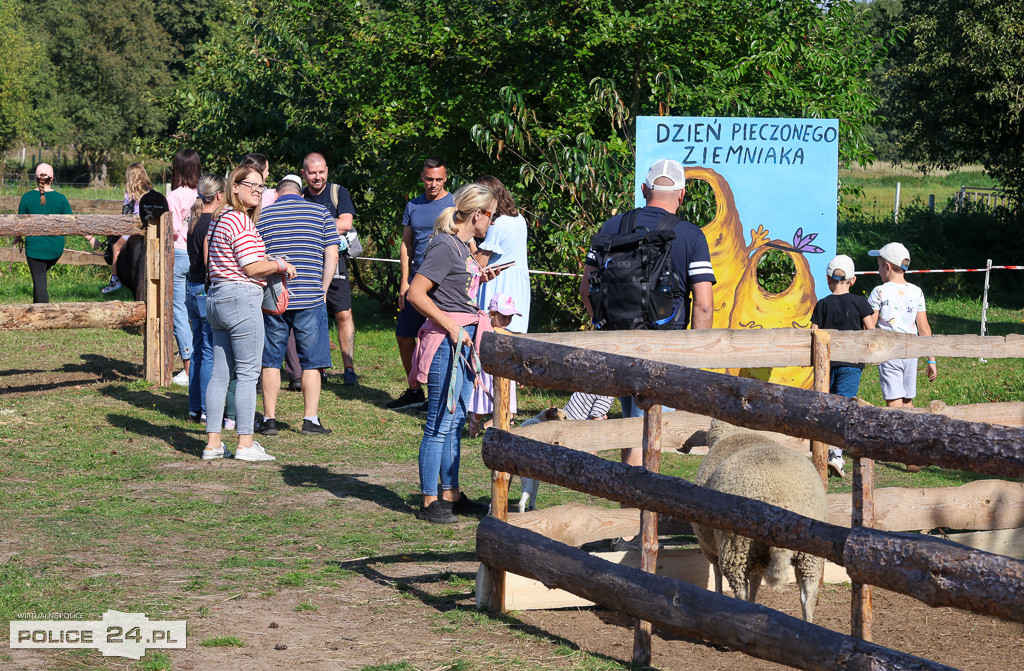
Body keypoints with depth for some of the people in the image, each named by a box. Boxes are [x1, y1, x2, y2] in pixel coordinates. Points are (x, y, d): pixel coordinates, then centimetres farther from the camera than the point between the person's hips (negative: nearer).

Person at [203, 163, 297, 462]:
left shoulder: (220, 219, 17)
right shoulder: (241, 222, -13)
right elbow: (252, 268, -16)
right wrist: (279, 264, 0)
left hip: (217, 298, 10)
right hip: (242, 299, -10)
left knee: (220, 372, 10)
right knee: (248, 373, -4)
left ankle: (213, 443, 11)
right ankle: (245, 444, -3)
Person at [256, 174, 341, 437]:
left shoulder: (262, 216, 5)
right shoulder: (321, 213, 4)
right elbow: (332, 255, 0)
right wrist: (322, 290, 7)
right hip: (311, 299, -1)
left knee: (270, 361, 9)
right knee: (311, 363, 6)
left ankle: (269, 419, 10)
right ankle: (311, 420, 5)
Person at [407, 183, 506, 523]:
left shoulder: (465, 246, 15)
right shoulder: (445, 246, -14)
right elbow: (415, 294, -18)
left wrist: (479, 277, 15)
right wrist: (452, 326, -18)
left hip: (465, 338, 10)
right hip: (446, 341, -10)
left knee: (456, 421, 14)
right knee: (440, 424, -4)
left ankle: (451, 494, 22)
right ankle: (430, 500, 2)